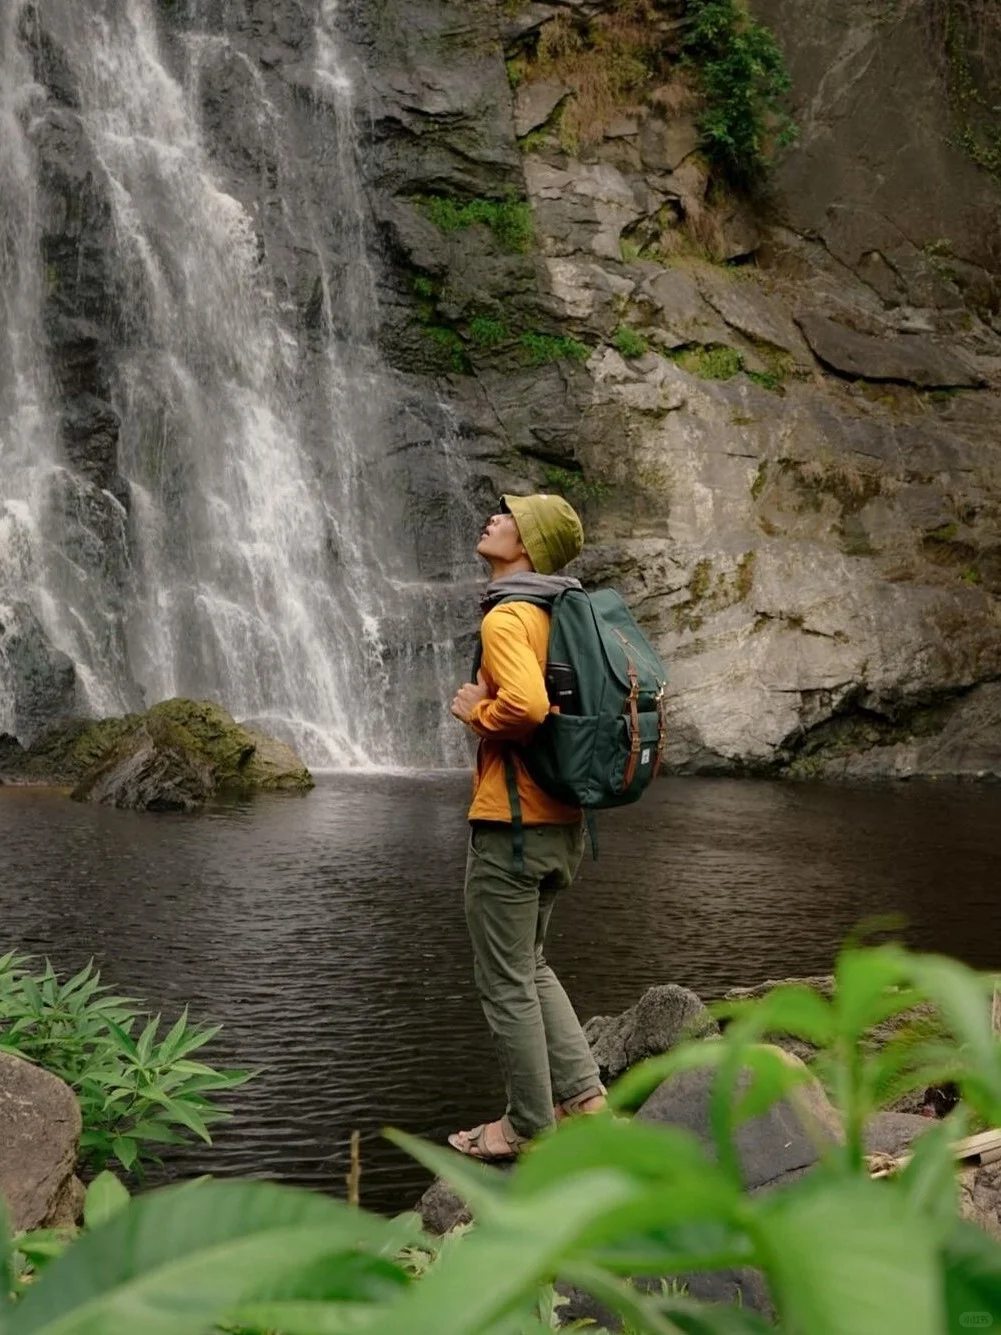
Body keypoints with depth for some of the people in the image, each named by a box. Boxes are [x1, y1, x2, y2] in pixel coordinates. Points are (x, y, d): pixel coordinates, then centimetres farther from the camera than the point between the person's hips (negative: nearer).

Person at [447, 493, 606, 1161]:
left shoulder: (508, 616, -17)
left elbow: (525, 705, -33)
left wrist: (476, 712, -14)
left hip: (511, 822, -9)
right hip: (563, 822, 9)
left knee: (506, 982, 4)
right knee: (529, 966, 23)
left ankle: (530, 1127, 14)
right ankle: (583, 1093, 22)